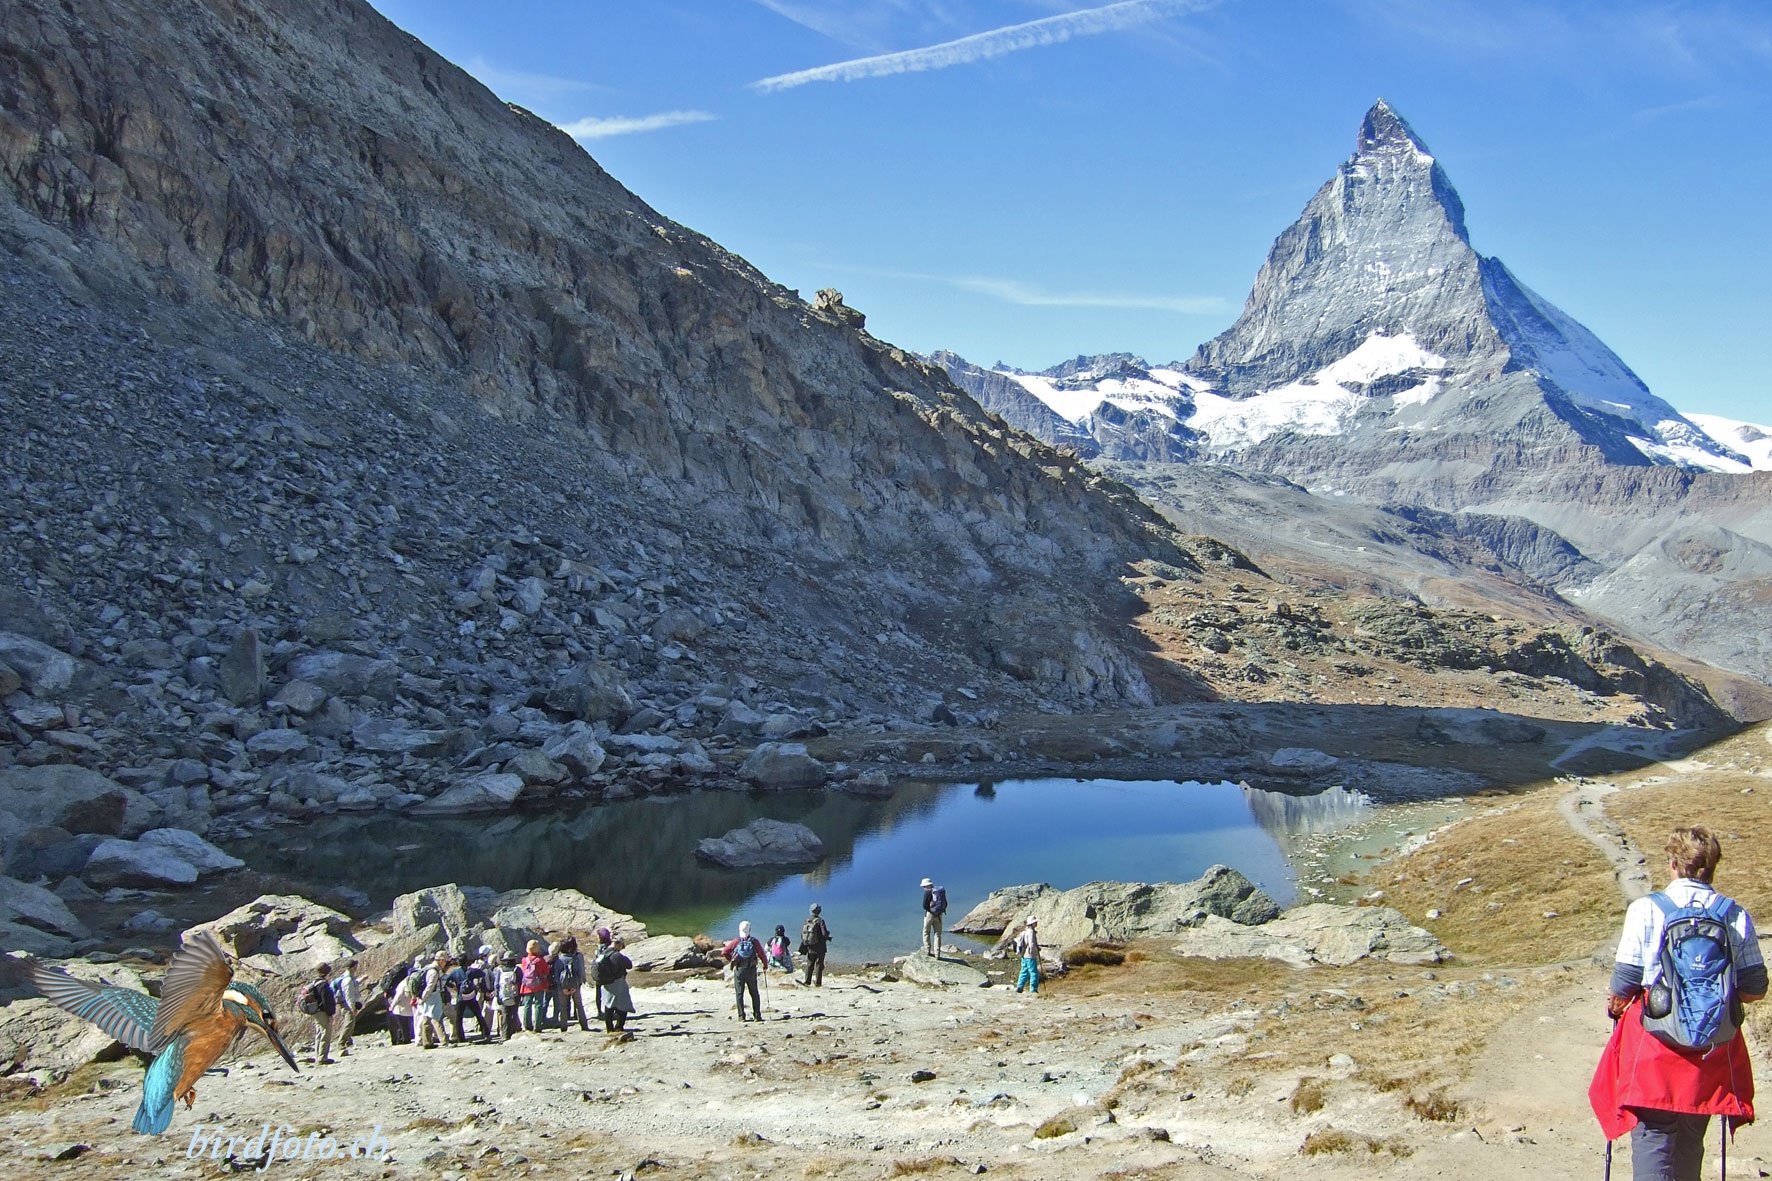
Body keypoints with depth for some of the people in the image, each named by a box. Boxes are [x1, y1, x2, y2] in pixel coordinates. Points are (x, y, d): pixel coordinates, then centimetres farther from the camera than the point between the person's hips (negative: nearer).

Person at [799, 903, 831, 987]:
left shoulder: (806, 921, 2)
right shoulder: (820, 921, -14)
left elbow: (802, 934, 6)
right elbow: (824, 934, -18)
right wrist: (827, 937, 4)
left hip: (810, 948, 5)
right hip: (819, 947, -5)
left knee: (809, 965, 12)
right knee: (819, 965, 2)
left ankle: (807, 982, 12)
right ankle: (818, 983, 2)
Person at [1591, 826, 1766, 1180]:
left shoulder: (1645, 910, -10)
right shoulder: (1736, 916, -2)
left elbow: (1624, 983, -9)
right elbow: (1754, 989, 3)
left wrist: (1615, 1005, 12)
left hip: (1654, 1043, -4)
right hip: (1713, 1047, 4)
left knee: (1653, 1136, 1)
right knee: (1690, 1139, 20)